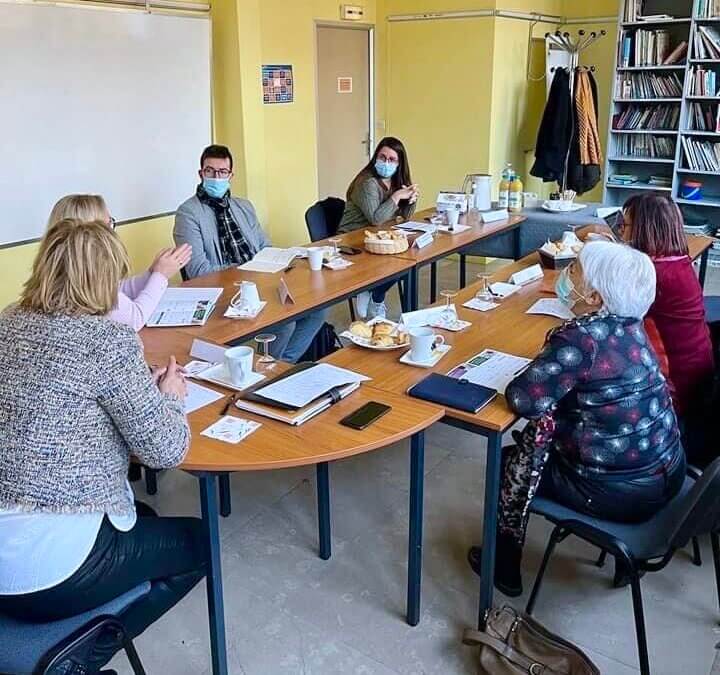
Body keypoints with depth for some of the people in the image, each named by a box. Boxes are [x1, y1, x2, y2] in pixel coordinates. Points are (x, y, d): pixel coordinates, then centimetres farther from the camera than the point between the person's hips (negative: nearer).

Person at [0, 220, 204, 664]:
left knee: (144, 521, 31)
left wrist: (142, 384, 15)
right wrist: (168, 394, 7)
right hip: (49, 566, -8)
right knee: (198, 540, 18)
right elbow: (167, 450, -13)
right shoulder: (109, 341, -17)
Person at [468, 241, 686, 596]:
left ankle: (503, 567, 31)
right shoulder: (629, 324, -2)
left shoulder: (582, 338, -26)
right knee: (540, 438, 27)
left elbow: (523, 399, -26)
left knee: (511, 463, 11)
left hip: (622, 493, -7)